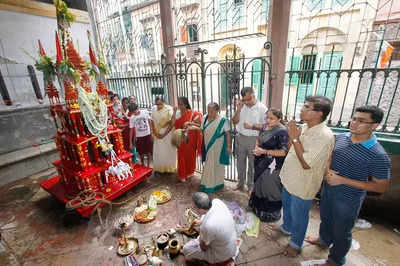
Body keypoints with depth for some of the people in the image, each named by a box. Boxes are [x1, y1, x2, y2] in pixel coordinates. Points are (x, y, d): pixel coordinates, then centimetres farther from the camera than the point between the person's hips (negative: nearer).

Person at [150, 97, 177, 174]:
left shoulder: (169, 109, -12)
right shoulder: (154, 110, 2)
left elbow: (171, 124, -14)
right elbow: (152, 123, 5)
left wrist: (164, 134, -16)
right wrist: (155, 133, -7)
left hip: (167, 134, -4)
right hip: (158, 135, 4)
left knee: (168, 151, 5)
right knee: (158, 152, 9)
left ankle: (169, 168, 21)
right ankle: (159, 168, 24)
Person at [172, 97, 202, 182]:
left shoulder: (193, 113, -9)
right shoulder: (177, 113, 1)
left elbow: (199, 125, -13)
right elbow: (173, 124, -10)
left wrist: (189, 122, -26)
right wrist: (174, 112, -14)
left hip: (190, 138, -2)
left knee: (190, 155, 12)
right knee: (181, 156, 6)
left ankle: (189, 172, 34)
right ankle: (182, 174, 21)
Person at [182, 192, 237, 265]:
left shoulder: (207, 226, -40)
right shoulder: (217, 201, -22)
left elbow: (204, 247, -18)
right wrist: (201, 221, 9)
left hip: (221, 255, -6)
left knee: (186, 249, 3)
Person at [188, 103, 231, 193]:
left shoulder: (223, 120, -15)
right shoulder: (205, 118, -2)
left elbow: (228, 134, -10)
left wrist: (228, 146, -9)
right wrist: (195, 128, -9)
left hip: (218, 147, -4)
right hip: (208, 146, 4)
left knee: (217, 165, 10)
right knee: (208, 165, 15)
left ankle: (217, 184, 31)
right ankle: (207, 184, 34)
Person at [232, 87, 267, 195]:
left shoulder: (262, 108, -10)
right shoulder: (242, 106, 1)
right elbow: (235, 122, -2)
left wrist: (252, 127, -17)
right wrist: (238, 109, -12)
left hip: (254, 139, -3)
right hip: (240, 138, 4)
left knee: (252, 164, 10)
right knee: (240, 162, 17)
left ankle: (251, 186, 30)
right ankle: (241, 183, 37)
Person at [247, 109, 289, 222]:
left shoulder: (282, 131, -21)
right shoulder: (265, 126, 1)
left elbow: (283, 152, -23)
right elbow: (259, 138, 16)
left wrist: (265, 151, -26)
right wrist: (256, 147, -4)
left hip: (272, 166, -7)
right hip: (261, 163, 8)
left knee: (270, 188, 9)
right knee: (259, 184, 23)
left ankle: (271, 214, 34)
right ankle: (258, 207, 49)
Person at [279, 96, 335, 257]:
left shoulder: (325, 136, -28)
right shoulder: (304, 127, -2)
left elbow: (307, 163, -31)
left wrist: (294, 138, -29)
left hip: (302, 186, -8)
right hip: (289, 179, 8)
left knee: (298, 216, 16)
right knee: (287, 207, 29)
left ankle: (296, 243, 42)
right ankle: (287, 228, 56)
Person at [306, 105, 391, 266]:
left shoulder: (378, 156, -23)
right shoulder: (340, 138, -7)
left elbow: (381, 187, -17)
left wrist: (343, 180, -24)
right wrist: (327, 171, -12)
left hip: (348, 200, -5)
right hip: (328, 189, 5)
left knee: (341, 232, 18)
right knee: (325, 218, 29)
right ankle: (324, 240, 59)